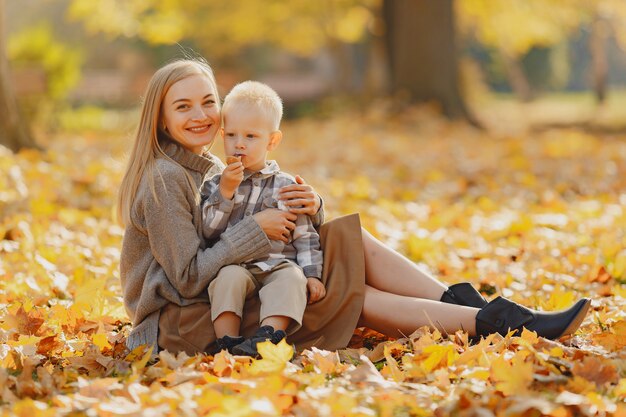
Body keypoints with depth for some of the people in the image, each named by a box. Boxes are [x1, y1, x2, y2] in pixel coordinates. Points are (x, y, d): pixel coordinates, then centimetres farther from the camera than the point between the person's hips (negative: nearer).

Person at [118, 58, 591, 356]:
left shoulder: (214, 169, 13)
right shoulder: (165, 179, -15)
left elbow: (280, 234, 7)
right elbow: (188, 278, -22)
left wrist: (308, 209, -14)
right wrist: (254, 229, -22)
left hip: (224, 304, 8)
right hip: (180, 325, -8)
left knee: (350, 241, -5)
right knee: (350, 297, -15)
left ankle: (472, 308, -12)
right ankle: (495, 322, -14)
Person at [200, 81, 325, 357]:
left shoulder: (286, 186, 11)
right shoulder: (215, 186, 12)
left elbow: (305, 236, 11)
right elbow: (207, 231, 1)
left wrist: (312, 274, -2)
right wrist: (225, 192, -9)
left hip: (278, 265, 0)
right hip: (235, 264, 0)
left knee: (292, 277, -31)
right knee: (229, 276, -32)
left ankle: (267, 336, -48)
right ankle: (227, 342, -36)